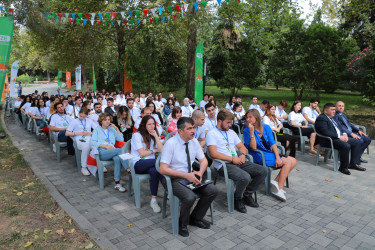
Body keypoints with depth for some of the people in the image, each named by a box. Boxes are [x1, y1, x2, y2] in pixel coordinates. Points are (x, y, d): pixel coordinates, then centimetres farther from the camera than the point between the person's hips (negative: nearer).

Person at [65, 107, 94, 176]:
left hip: (89, 139, 2)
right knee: (86, 147, -40)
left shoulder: (89, 121, 22)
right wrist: (79, 133, -4)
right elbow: (67, 133, 6)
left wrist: (90, 133, -2)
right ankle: (83, 167, -27)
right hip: (79, 140, -2)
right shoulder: (74, 121, 14)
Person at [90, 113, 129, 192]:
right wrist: (105, 146, -9)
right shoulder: (97, 130, 19)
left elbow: (121, 139, 17)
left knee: (117, 158, -35)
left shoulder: (112, 129, 27)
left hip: (112, 151, 3)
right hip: (101, 152, -2)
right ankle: (129, 169, -38)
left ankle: (117, 183, -41)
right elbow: (92, 142, 3)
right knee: (119, 150, -31)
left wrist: (116, 128, 10)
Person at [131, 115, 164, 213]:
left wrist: (155, 136, -2)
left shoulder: (154, 135, 17)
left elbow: (162, 150, 3)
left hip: (150, 164, 5)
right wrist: (154, 150, 5)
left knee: (154, 171, -35)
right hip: (138, 164, -5)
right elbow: (142, 154, -8)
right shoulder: (137, 135, 0)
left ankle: (153, 200, -31)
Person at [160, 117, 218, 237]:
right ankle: (182, 224, 1)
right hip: (174, 179, -6)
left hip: (191, 176, 6)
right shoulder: (170, 144, -16)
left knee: (212, 190, -14)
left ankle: (195, 218, 9)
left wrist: (200, 173, -13)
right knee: (190, 197, -32)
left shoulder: (194, 141, 2)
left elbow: (204, 161, 10)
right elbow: (163, 169, -19)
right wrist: (186, 175, -24)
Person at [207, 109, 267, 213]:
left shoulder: (231, 132, 22)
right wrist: (232, 159, -15)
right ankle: (237, 199, -3)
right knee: (245, 177, -33)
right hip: (224, 165, -8)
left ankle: (247, 195, 9)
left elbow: (242, 146, 24)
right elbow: (213, 153, -15)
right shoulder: (212, 133, -3)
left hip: (237, 162, 8)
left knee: (263, 171, -7)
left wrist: (242, 155, 0)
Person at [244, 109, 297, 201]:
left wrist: (277, 157, -12)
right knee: (288, 162, -18)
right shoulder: (247, 131, -7)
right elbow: (253, 147, -16)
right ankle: (280, 189, -14)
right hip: (259, 157, -6)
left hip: (269, 153, 6)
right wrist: (252, 132, -24)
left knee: (293, 161, -7)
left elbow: (273, 144, 1)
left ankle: (276, 181, -9)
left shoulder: (266, 127, 6)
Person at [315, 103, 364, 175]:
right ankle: (343, 167, -14)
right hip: (329, 140, -11)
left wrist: (344, 134, 1)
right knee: (346, 146, -30)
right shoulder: (321, 118, -13)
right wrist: (339, 136, -23)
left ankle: (354, 163, 10)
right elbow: (325, 132, -24)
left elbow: (339, 127, 22)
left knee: (357, 142, 5)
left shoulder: (333, 117, 20)